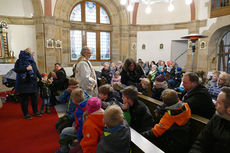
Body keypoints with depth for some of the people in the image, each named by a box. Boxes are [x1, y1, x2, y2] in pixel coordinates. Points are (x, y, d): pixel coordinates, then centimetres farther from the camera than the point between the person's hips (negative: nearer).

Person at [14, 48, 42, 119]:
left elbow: (36, 70, 18)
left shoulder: (32, 61, 13)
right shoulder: (19, 61, -3)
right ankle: (26, 114, 16)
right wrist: (26, 68, -19)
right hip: (24, 83, -5)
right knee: (25, 99, 4)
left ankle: (35, 112, 23)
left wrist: (41, 77, 9)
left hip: (33, 83, 5)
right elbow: (15, 69, -13)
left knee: (34, 98, 9)